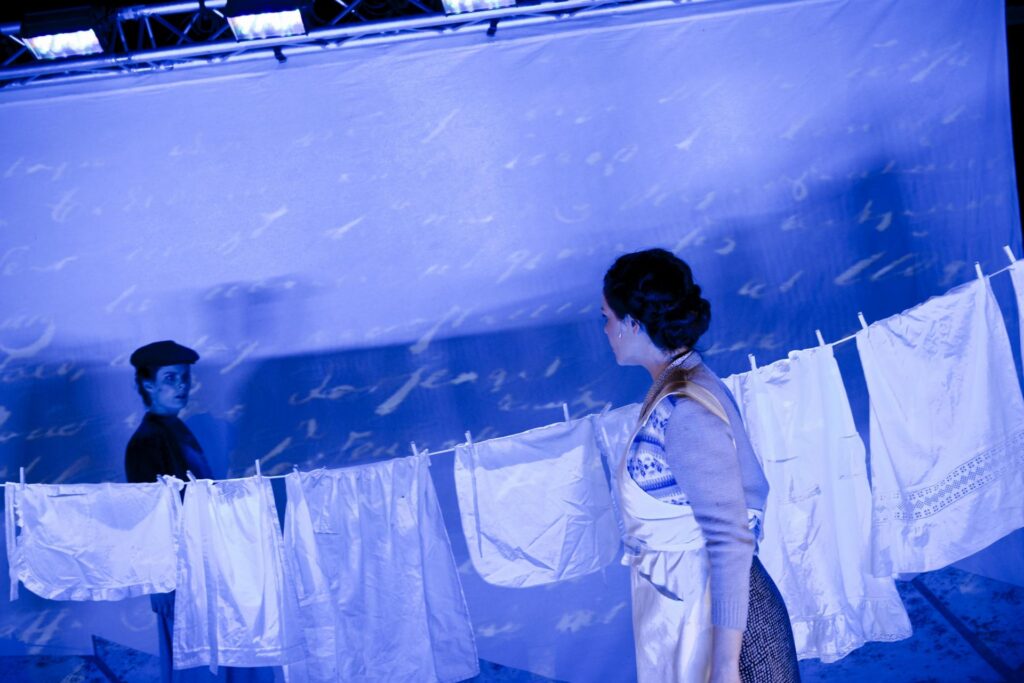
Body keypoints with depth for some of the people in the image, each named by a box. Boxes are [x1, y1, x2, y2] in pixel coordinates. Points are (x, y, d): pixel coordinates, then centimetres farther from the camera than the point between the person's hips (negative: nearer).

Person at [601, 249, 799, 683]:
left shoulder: (685, 412, -24)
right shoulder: (677, 390, 3)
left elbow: (732, 541, -25)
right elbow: (751, 487, 10)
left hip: (706, 610, -9)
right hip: (679, 600, 9)